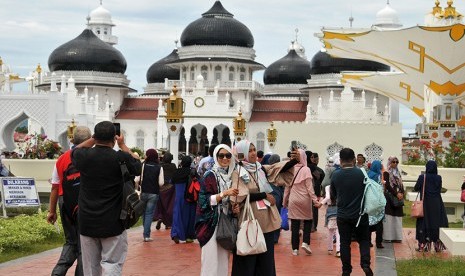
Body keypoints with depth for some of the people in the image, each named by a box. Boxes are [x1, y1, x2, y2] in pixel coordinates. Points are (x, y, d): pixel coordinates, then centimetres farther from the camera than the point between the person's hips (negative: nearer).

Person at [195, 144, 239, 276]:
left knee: (224, 258, 8)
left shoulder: (232, 176, 10)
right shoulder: (210, 176, -6)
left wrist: (237, 207, -3)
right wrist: (224, 193, -23)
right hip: (212, 223, -5)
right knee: (212, 257, -6)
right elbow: (205, 200, -13)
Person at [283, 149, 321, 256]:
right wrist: (315, 200, -7)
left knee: (295, 224, 7)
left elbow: (287, 187, 5)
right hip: (304, 200, -2)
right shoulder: (306, 170, -9)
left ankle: (295, 249, 8)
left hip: (293, 200, 2)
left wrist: (285, 201, 14)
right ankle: (305, 242, 1)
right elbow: (309, 187, -11)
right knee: (308, 221, 16)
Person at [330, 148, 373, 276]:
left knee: (345, 242, 9)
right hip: (360, 214, -1)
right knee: (364, 240, 12)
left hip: (343, 215, 1)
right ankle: (365, 263, -4)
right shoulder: (361, 173, -12)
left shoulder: (335, 175, -8)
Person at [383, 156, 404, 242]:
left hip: (398, 197, 6)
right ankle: (388, 236, -5)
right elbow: (387, 185, -11)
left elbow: (401, 185, 14)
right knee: (389, 217, -7)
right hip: (389, 196, -6)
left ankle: (396, 236, 6)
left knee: (397, 217, 4)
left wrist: (401, 193, -5)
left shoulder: (398, 173, 16)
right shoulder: (386, 173, -3)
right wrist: (396, 193, -16)